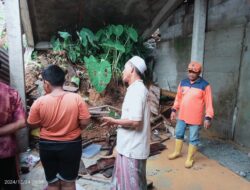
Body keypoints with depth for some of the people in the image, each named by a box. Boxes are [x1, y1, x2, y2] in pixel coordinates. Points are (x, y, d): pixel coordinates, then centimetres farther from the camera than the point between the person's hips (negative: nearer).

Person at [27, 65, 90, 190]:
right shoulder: (77, 98, -16)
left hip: (47, 146, 1)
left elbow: (33, 125, -2)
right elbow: (84, 122, -12)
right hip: (71, 145, 0)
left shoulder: (39, 102, -14)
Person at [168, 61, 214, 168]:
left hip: (195, 118, -4)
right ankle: (177, 152, 39)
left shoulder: (205, 86, -11)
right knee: (179, 134, 18)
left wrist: (208, 118, -15)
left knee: (193, 138, 8)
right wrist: (174, 110, 9)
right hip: (182, 116, 5)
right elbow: (178, 98, 11)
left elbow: (209, 103, -10)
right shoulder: (183, 83, 3)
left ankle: (190, 158, 26)